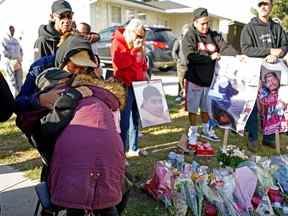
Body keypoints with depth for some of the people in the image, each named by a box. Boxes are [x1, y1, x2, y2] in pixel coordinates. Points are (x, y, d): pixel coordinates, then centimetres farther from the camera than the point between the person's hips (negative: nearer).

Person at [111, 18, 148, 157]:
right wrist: (135, 50, -18)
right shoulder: (118, 42, -7)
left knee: (135, 119, 13)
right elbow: (120, 63, -22)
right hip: (125, 86, -8)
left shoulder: (137, 43, 17)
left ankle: (133, 148, 24)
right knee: (124, 121, -9)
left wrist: (144, 72, 13)